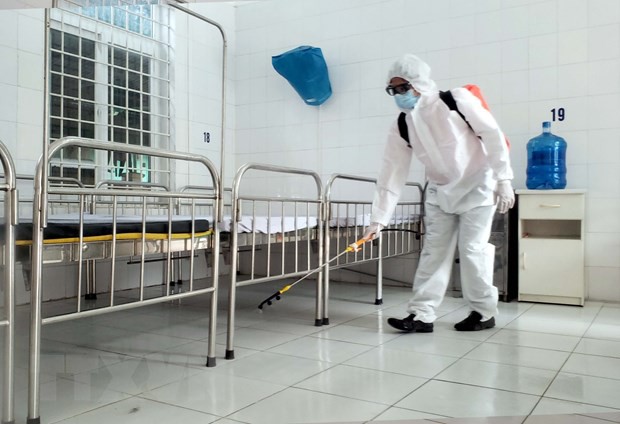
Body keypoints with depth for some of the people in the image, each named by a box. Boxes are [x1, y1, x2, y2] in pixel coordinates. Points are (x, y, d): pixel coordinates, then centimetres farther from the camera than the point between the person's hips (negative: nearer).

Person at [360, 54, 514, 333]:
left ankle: (484, 312, 11)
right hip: (440, 191, 5)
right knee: (433, 251, 1)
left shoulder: (457, 100, -19)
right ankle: (422, 315, 5)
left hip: (477, 186, -4)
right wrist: (378, 219, -14)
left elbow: (493, 135, -15)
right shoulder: (401, 128, -8)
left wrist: (503, 180, -16)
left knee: (472, 249, -6)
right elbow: (391, 173, -10)